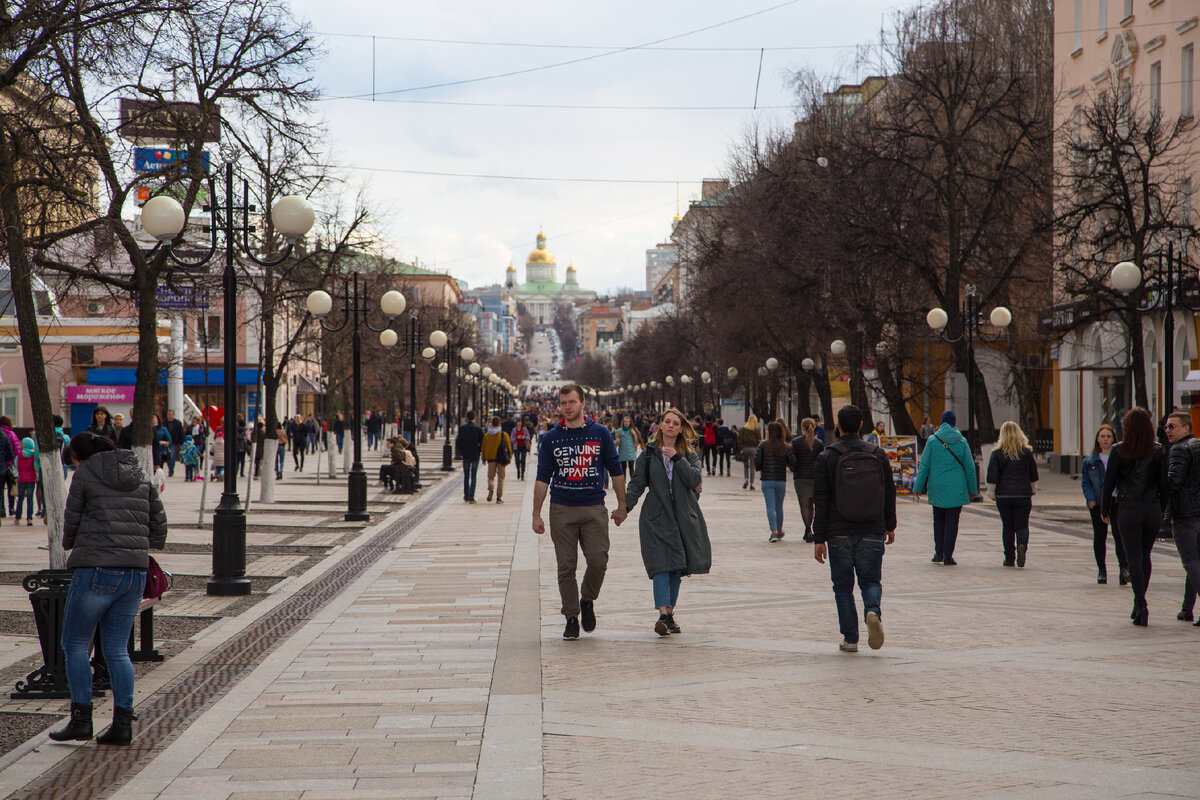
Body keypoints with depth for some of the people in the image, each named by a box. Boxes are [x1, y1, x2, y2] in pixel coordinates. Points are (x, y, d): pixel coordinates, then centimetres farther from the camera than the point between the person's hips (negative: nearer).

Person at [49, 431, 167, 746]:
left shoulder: (85, 475, -1)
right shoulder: (141, 477, 14)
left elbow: (70, 527, 3)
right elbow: (159, 527, 13)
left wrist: (72, 545, 23)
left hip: (96, 569, -6)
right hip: (136, 572, 6)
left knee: (75, 643, 8)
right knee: (117, 650, 12)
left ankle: (81, 719, 3)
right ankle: (123, 723, 6)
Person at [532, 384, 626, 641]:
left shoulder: (600, 433, 3)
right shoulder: (550, 438, 4)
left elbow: (615, 471, 10)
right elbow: (542, 478, 6)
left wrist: (621, 505, 9)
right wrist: (536, 515, 2)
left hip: (594, 508, 0)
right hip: (562, 510, 0)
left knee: (598, 560, -10)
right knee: (566, 566, 0)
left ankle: (587, 600, 17)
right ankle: (571, 618, 10)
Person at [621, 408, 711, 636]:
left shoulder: (689, 453, 9)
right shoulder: (648, 453, 6)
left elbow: (694, 480, -6)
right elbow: (637, 483, 3)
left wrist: (677, 458, -13)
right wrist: (625, 507, -11)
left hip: (684, 518, 2)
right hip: (657, 517, -2)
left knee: (677, 568, 6)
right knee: (662, 566, -14)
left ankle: (670, 614, 17)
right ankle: (663, 615, -24)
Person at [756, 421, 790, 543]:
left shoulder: (763, 446, -6)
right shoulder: (786, 447, -2)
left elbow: (757, 465, -10)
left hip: (766, 480, -2)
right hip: (781, 481, 2)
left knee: (770, 507, -2)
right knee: (779, 507, 16)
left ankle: (773, 532, -15)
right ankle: (779, 531, 28)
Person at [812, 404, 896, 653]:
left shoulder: (827, 457, -5)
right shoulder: (878, 455, 4)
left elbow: (821, 502, -6)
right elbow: (890, 493, 10)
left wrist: (819, 539, -4)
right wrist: (890, 526, 23)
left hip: (839, 533, -2)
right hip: (872, 532, 2)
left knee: (843, 586, 8)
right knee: (871, 581, 11)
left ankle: (850, 638, 6)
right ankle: (873, 611, -20)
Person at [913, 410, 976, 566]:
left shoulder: (933, 441, -2)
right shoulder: (961, 441, -1)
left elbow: (924, 466, -1)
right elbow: (970, 467, 3)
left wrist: (918, 487, 5)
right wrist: (972, 489, 12)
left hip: (937, 488, 1)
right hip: (956, 488, -1)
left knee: (938, 519, 15)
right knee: (952, 521, 2)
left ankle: (939, 553, 14)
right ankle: (948, 556, -1)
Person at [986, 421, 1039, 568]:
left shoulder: (997, 453, -4)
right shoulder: (1027, 452, 1)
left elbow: (992, 477, -4)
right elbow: (1034, 475, 10)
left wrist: (992, 494, 7)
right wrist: (1032, 491, 24)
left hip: (1003, 496, 0)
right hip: (1023, 495, 0)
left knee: (1007, 527, 9)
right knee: (1022, 525, 5)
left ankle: (1009, 557, 9)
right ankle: (1022, 545, -24)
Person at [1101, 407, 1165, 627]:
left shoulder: (1118, 450, -5)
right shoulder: (1158, 451, 0)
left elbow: (1109, 482, -2)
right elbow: (1164, 483, 0)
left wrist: (1105, 509, 9)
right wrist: (1162, 509, 11)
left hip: (1128, 509, -2)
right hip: (1153, 508, 2)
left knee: (1134, 557, -1)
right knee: (1145, 556, 16)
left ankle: (1141, 607, -12)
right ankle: (1139, 604, 22)